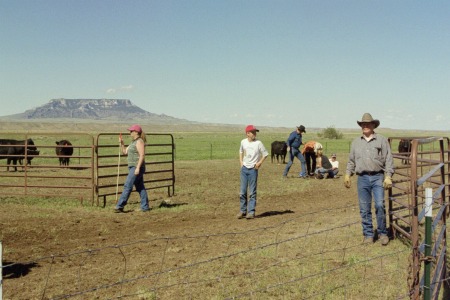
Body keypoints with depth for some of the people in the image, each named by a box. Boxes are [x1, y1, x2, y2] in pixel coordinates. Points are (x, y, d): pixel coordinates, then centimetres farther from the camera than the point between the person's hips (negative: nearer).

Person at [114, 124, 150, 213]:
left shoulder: (139, 142, -13)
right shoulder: (133, 142, 18)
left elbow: (142, 155, -20)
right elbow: (125, 152, 21)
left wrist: (138, 168, -25)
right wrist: (121, 143, 7)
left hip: (136, 167, -10)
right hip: (133, 167, 10)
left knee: (127, 186, -9)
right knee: (140, 187, 9)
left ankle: (120, 206, -6)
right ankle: (145, 207, 12)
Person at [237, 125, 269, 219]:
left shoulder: (258, 143, -8)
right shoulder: (243, 142, 4)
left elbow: (265, 154, 0)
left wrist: (259, 163, -11)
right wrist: (241, 163, 10)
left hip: (253, 169, -4)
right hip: (244, 168, 4)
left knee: (252, 192, -3)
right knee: (242, 191, 7)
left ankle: (251, 212, 3)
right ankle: (243, 211, 17)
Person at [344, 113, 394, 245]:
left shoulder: (382, 140, 3)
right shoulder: (356, 142, 13)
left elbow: (388, 160, -1)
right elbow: (351, 160, 17)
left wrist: (388, 176, -9)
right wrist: (347, 174, 8)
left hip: (377, 177, -3)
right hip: (362, 178, 3)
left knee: (380, 205, -10)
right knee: (364, 209, 4)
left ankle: (382, 233, 5)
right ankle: (368, 234, 14)